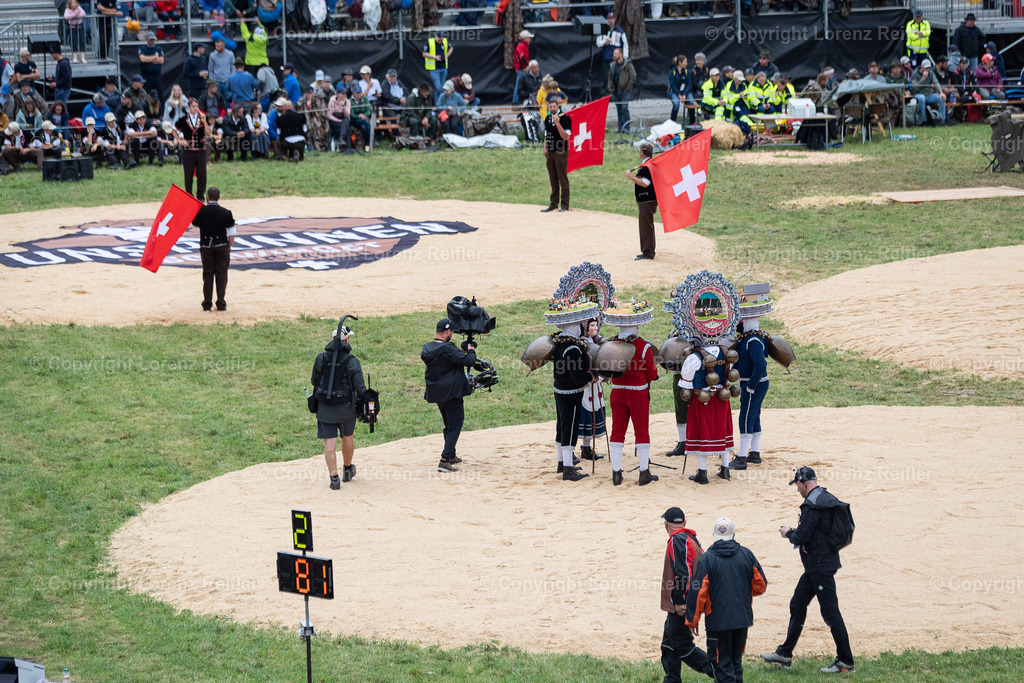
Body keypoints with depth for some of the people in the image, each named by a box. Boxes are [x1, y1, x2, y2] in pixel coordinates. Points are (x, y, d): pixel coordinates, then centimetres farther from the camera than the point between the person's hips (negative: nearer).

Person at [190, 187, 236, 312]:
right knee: (221, 274, 6)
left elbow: (195, 224, 15)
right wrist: (229, 250, 5)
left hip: (205, 246, 1)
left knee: (207, 274, 9)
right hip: (221, 245, -1)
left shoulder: (201, 211, -6)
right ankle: (221, 304, 3)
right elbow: (231, 233, -5)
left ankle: (207, 304, 9)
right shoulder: (225, 213, -7)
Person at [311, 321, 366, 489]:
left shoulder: (320, 358, -4)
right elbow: (360, 387, -11)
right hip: (345, 406, -1)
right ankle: (347, 470, 38)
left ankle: (334, 477, -6)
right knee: (347, 437, 21)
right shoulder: (351, 361, -13)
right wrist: (361, 396, 10)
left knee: (330, 442, 1)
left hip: (324, 407, 1)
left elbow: (314, 381, 8)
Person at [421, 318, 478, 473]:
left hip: (436, 394, 8)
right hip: (451, 393, -8)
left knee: (449, 425, 24)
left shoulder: (427, 349, 3)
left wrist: (461, 352, 14)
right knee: (455, 426, -4)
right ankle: (445, 461, -15)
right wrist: (471, 351, -1)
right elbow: (469, 362, -20)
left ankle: (451, 456, 35)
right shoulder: (447, 349, -21)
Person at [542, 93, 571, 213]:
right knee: (553, 180, 11)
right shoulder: (548, 119, 13)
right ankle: (553, 204, 16)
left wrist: (558, 124, -25)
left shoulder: (565, 118, -8)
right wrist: (545, 149, 8)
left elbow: (565, 137, -15)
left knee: (563, 179, -5)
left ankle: (564, 205, -2)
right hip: (550, 152, 7)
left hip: (561, 153, -7)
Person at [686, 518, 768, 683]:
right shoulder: (746, 555, 2)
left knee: (721, 665, 1)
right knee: (735, 662, 18)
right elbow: (760, 586, 8)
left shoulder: (707, 559, -10)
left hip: (717, 621, -4)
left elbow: (698, 593, -11)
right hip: (743, 619, 5)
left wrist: (692, 620, -3)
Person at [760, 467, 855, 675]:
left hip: (820, 567, -11)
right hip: (817, 565, 11)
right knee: (797, 605, 16)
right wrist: (795, 532, 18)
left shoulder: (812, 505, -20)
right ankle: (784, 654, 23)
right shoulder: (828, 499, 11)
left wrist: (788, 533, -2)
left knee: (830, 612, -6)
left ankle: (845, 661, -3)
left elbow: (801, 538, -22)